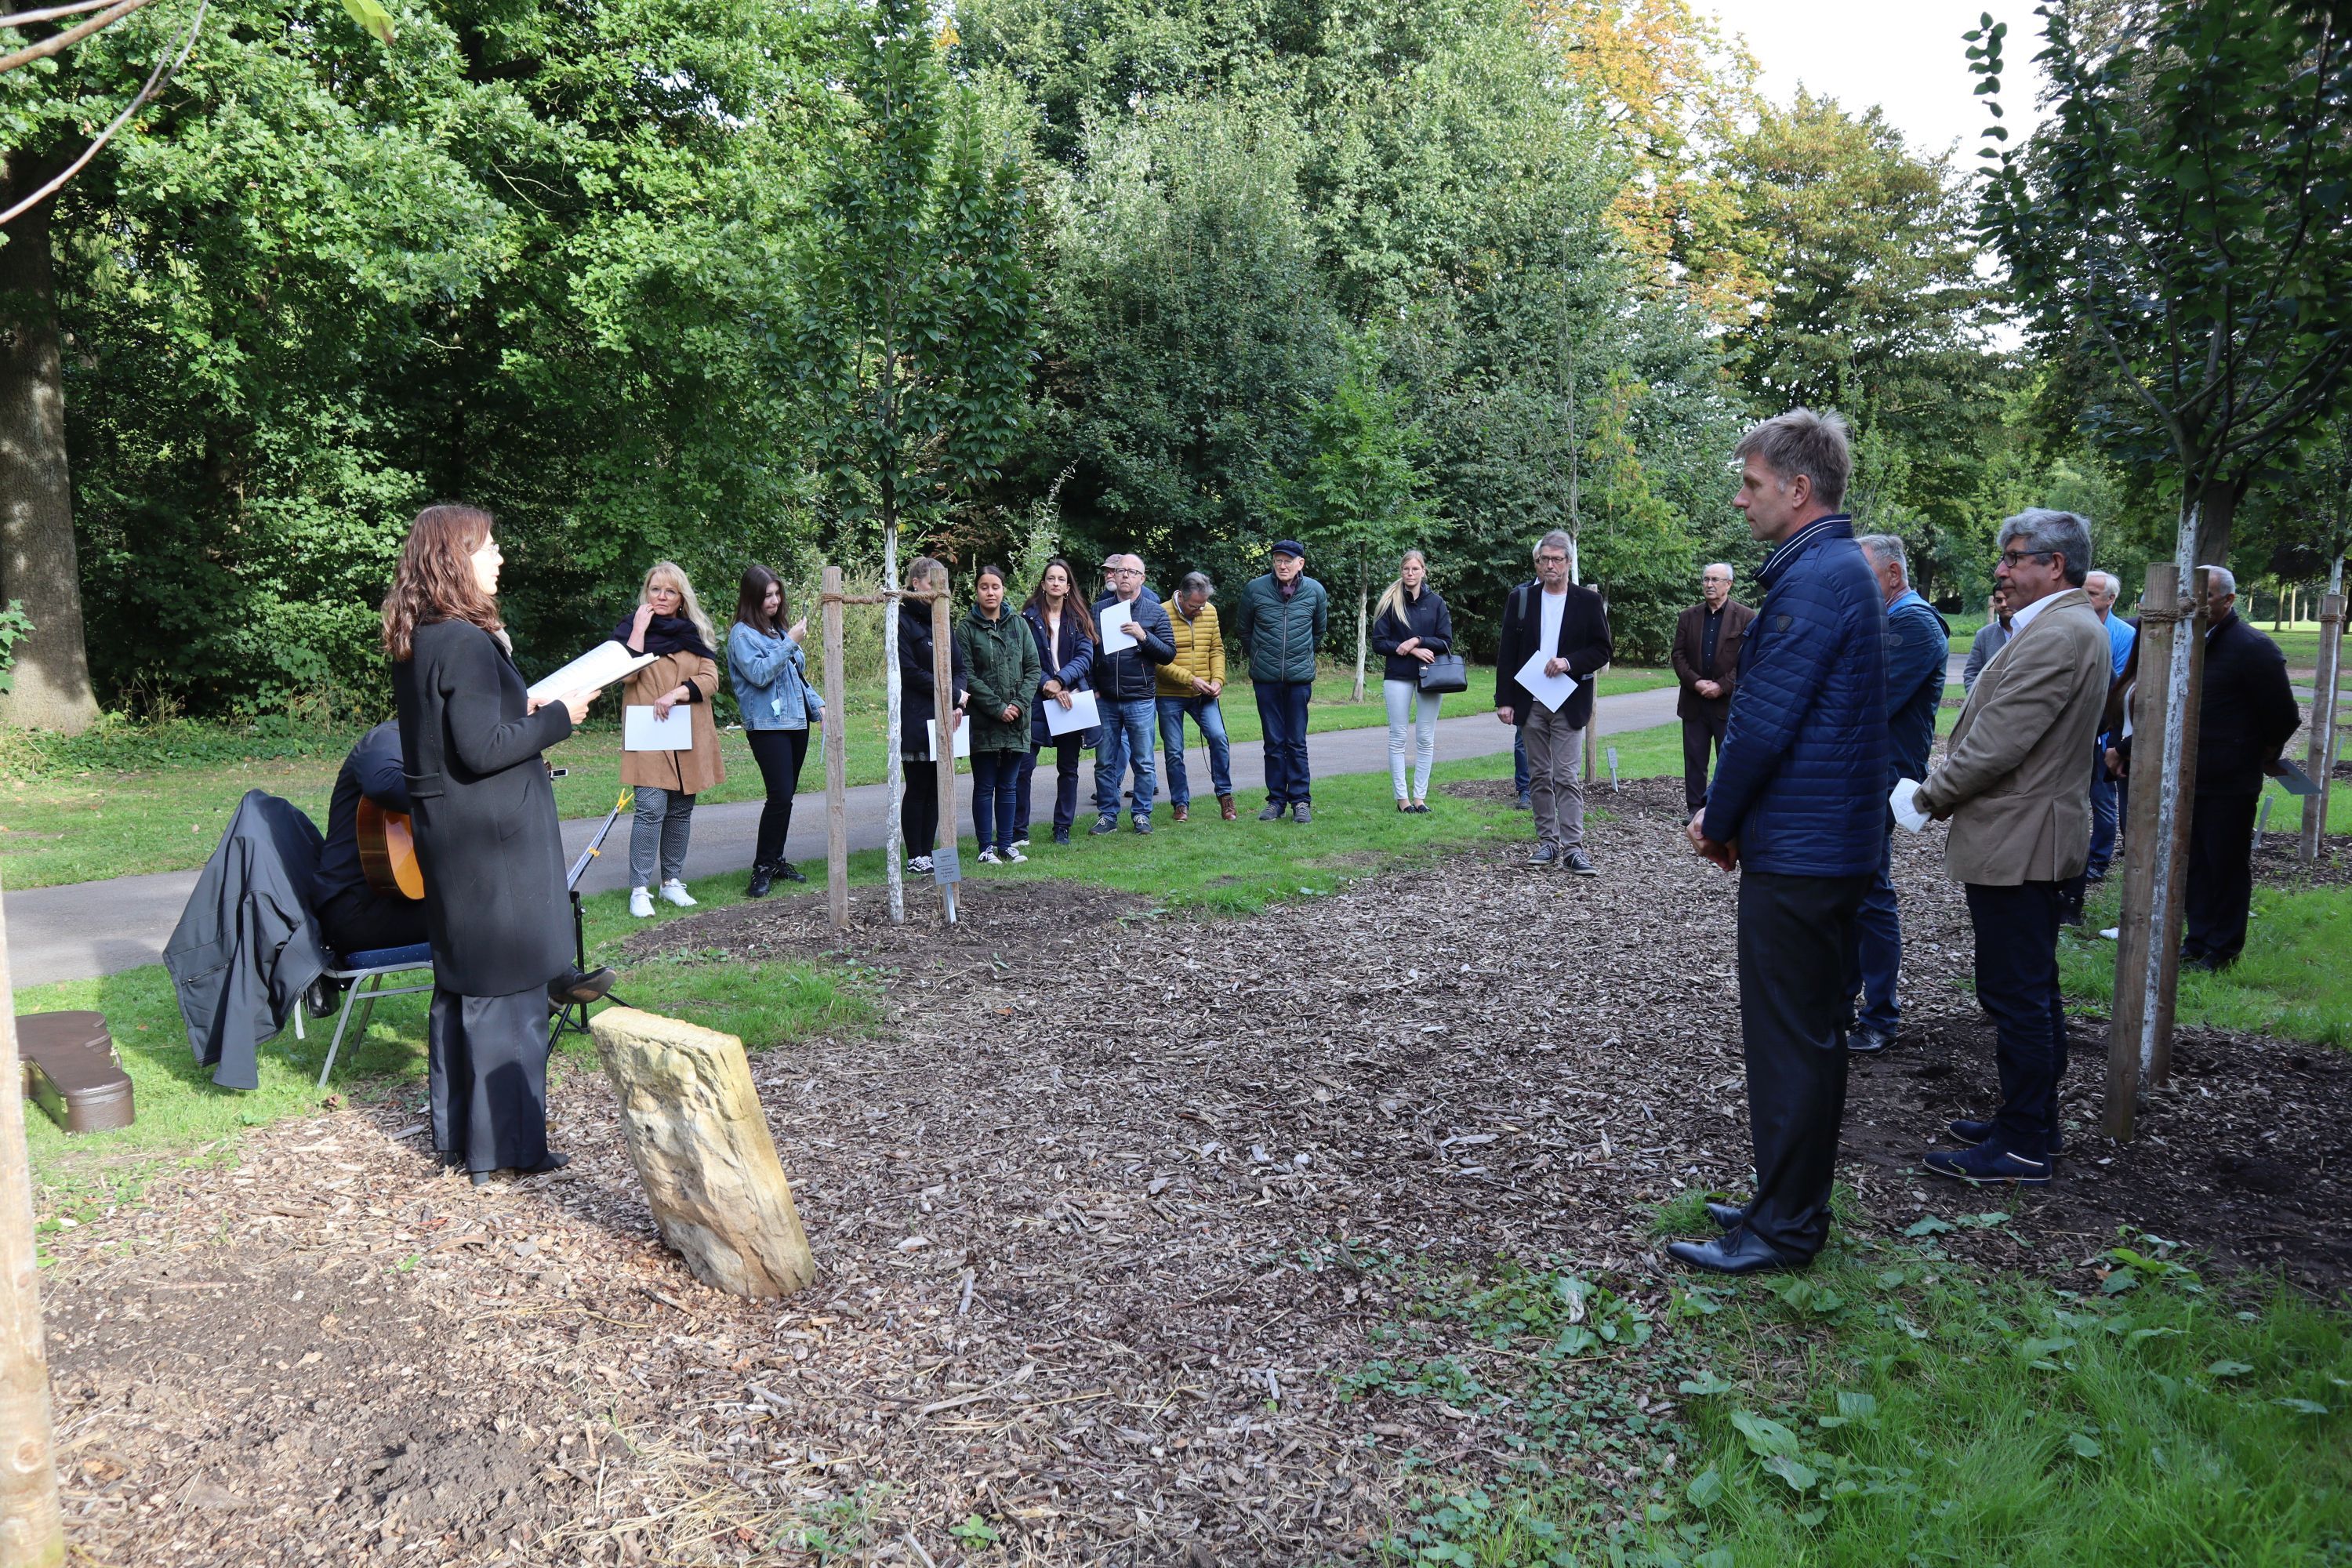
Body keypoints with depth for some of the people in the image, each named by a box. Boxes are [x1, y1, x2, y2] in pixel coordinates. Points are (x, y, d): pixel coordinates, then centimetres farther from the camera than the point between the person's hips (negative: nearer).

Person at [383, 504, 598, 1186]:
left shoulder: (415, 642, 10)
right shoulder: (465, 643, -20)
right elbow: (483, 749, -23)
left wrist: (520, 710, 11)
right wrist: (559, 716, -13)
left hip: (447, 833, 10)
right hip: (491, 837, -10)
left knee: (460, 980, 18)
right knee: (505, 985, -1)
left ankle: (456, 1131, 29)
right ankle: (502, 1144, 8)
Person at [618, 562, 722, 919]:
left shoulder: (695, 632, 12)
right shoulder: (632, 629, 5)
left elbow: (710, 679, 1)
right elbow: (627, 674, -12)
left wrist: (676, 693, -14)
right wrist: (640, 629, -11)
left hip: (689, 737, 3)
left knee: (681, 810, 8)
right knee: (651, 809, -13)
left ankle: (672, 881, 20)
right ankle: (640, 890, -9)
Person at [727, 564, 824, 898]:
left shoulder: (781, 629, 15)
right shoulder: (742, 634, -7)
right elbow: (759, 674, -20)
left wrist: (817, 705, 12)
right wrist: (790, 643, -20)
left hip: (797, 721, 7)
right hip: (767, 725, -7)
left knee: (786, 795, 10)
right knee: (780, 796, -14)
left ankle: (777, 861, 20)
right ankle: (762, 867, -4)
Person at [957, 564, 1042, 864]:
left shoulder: (1019, 625, 8)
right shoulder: (967, 629, -2)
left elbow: (1034, 668, 6)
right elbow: (967, 676, -8)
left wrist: (1021, 703, -8)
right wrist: (998, 708, -13)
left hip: (1017, 720, 3)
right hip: (982, 722, -3)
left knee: (1009, 786, 9)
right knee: (985, 786, 3)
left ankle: (1006, 844, 17)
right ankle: (986, 847, 9)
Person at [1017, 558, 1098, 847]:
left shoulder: (1079, 618, 8)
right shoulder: (1029, 618, 2)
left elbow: (1086, 656, -2)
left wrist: (1060, 680, -15)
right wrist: (1048, 686, -14)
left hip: (1072, 699, 3)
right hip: (1037, 701, -3)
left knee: (1068, 768, 9)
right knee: (1023, 765, -9)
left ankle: (1063, 828, 19)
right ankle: (1018, 832, -3)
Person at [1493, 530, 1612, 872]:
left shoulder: (1588, 602, 2)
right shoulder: (1520, 600, 7)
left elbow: (1602, 650, 2)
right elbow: (1506, 655, 6)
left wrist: (1569, 663, -15)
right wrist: (1504, 700, -1)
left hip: (1568, 704, -3)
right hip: (1531, 703, 3)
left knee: (1568, 776, -7)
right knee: (1539, 776, 8)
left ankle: (1573, 846, -6)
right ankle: (1547, 842, 16)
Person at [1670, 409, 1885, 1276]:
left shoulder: (1813, 577, -18)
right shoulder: (1840, 567, 15)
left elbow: (1765, 720, -21)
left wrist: (1719, 822, -7)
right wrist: (1727, 816, 11)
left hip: (1796, 850, -11)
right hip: (1830, 841, 11)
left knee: (1788, 1041, -1)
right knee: (1811, 1032, 17)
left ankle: (1783, 1229, 10)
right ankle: (1793, 1205, 30)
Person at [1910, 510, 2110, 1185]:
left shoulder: (2055, 635, -20)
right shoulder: (2075, 627, 15)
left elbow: (1998, 743, -23)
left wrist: (1929, 796, -9)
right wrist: (1945, 791, 11)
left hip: (2018, 844, -11)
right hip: (2038, 838, 11)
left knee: (2016, 996, -4)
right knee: (2033, 992, 18)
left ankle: (2022, 1147, 4)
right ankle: (2033, 1123, 29)